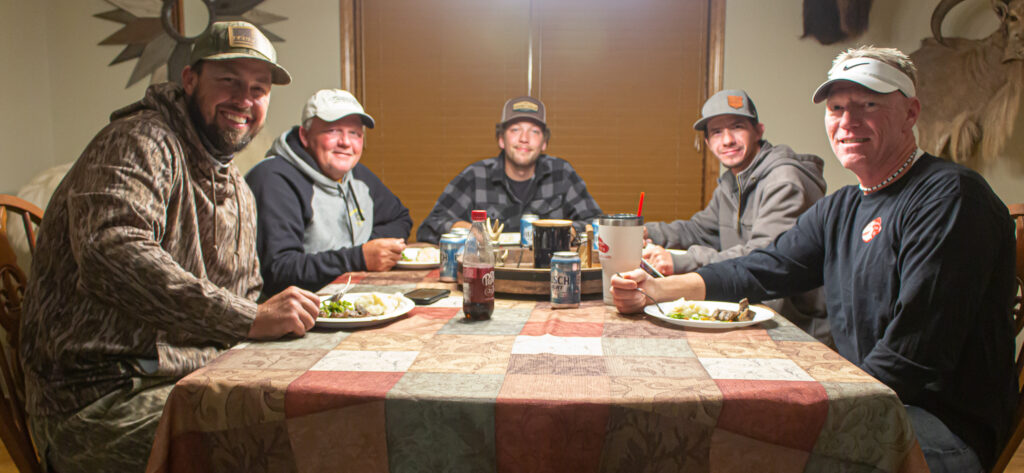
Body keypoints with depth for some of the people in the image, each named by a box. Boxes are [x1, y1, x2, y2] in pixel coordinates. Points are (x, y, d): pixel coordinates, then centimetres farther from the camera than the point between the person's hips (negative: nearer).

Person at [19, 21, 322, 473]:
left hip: (200, 382, 8)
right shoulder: (139, 141, -10)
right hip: (101, 398, -8)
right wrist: (248, 318, -31)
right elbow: (112, 252, -28)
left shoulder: (239, 193, 18)